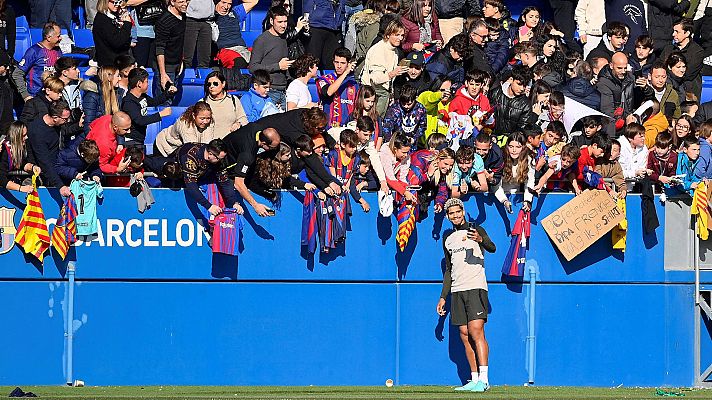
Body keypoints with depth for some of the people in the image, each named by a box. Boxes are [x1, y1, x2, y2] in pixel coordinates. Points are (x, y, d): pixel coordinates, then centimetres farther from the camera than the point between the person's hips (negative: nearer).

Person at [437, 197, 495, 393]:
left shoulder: (476, 230, 1)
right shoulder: (448, 238, 18)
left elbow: (492, 248, -16)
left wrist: (481, 240, -37)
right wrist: (443, 297, 20)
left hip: (476, 287, -6)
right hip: (457, 291, 6)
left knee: (476, 331, -16)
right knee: (465, 336, 3)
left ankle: (484, 379, -21)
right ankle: (474, 380, 5)